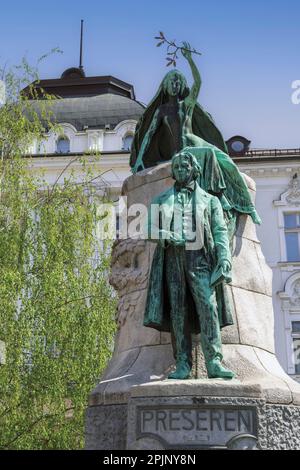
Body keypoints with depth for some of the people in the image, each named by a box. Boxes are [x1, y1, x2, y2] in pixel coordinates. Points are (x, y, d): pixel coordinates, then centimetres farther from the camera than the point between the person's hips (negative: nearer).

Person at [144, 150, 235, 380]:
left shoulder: (210, 200, 20)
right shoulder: (162, 200, 24)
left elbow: (220, 231, 8)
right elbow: (152, 228, 13)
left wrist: (225, 257, -9)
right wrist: (165, 235, -11)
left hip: (199, 257, -1)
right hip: (172, 257, 1)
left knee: (208, 306, -16)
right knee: (178, 310, -4)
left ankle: (214, 362, -20)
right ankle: (183, 364, -5)